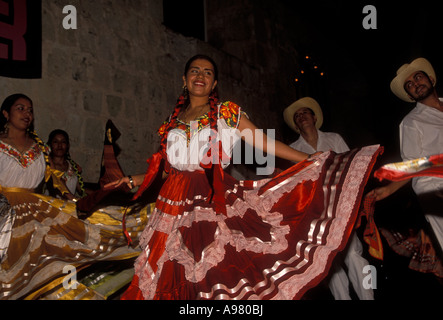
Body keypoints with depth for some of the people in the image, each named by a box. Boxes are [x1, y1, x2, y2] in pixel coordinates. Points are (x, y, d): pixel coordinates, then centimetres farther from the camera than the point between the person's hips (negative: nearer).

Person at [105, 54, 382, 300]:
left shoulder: (227, 112, 6)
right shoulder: (173, 120, 16)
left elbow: (263, 142, -1)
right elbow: (165, 165, 18)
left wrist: (311, 159, -6)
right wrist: (132, 180, 17)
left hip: (214, 200, -3)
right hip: (175, 203, 4)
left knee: (214, 272, -7)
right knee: (175, 275, 3)